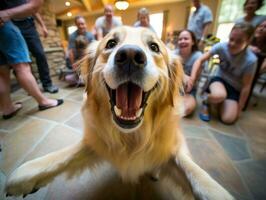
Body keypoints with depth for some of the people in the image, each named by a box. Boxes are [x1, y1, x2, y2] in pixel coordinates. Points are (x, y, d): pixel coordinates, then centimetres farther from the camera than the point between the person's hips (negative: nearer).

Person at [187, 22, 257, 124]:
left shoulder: (250, 60, -22)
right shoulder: (222, 46, -19)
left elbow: (246, 86, -15)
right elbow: (200, 60, -20)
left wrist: (239, 108, -9)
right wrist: (192, 79, -36)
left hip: (235, 88, 1)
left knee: (228, 119, -15)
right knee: (219, 95, -39)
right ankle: (206, 101, -4)